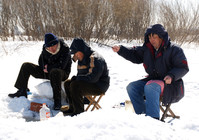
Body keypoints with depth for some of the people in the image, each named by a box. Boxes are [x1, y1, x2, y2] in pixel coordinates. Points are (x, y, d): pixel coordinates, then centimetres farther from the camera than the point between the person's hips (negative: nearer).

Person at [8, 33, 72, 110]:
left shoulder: (65, 49, -20)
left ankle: (57, 100, -39)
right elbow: (41, 62, 13)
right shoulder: (45, 49, 0)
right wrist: (45, 67, -9)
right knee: (26, 66, -1)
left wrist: (48, 68, -17)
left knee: (55, 72, -45)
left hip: (63, 73, -7)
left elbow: (61, 66, -26)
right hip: (48, 72, 7)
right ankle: (22, 92, 2)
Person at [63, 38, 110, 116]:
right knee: (67, 83, 7)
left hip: (99, 86, -10)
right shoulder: (82, 58, 10)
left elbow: (93, 78, -29)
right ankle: (72, 108, 8)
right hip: (89, 83, 10)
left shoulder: (95, 59, -22)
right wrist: (75, 78, -3)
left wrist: (77, 78, -17)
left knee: (74, 85, -27)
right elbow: (80, 74, 21)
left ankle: (79, 112, -20)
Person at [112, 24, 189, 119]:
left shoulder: (174, 50, -9)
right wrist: (120, 50, 0)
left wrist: (171, 76, -28)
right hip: (153, 80, 7)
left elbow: (183, 68, -10)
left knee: (150, 86, -36)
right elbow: (134, 55, 16)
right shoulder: (148, 49, 9)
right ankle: (141, 113, -13)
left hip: (170, 84, -7)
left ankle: (153, 118, -38)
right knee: (132, 87, -9)